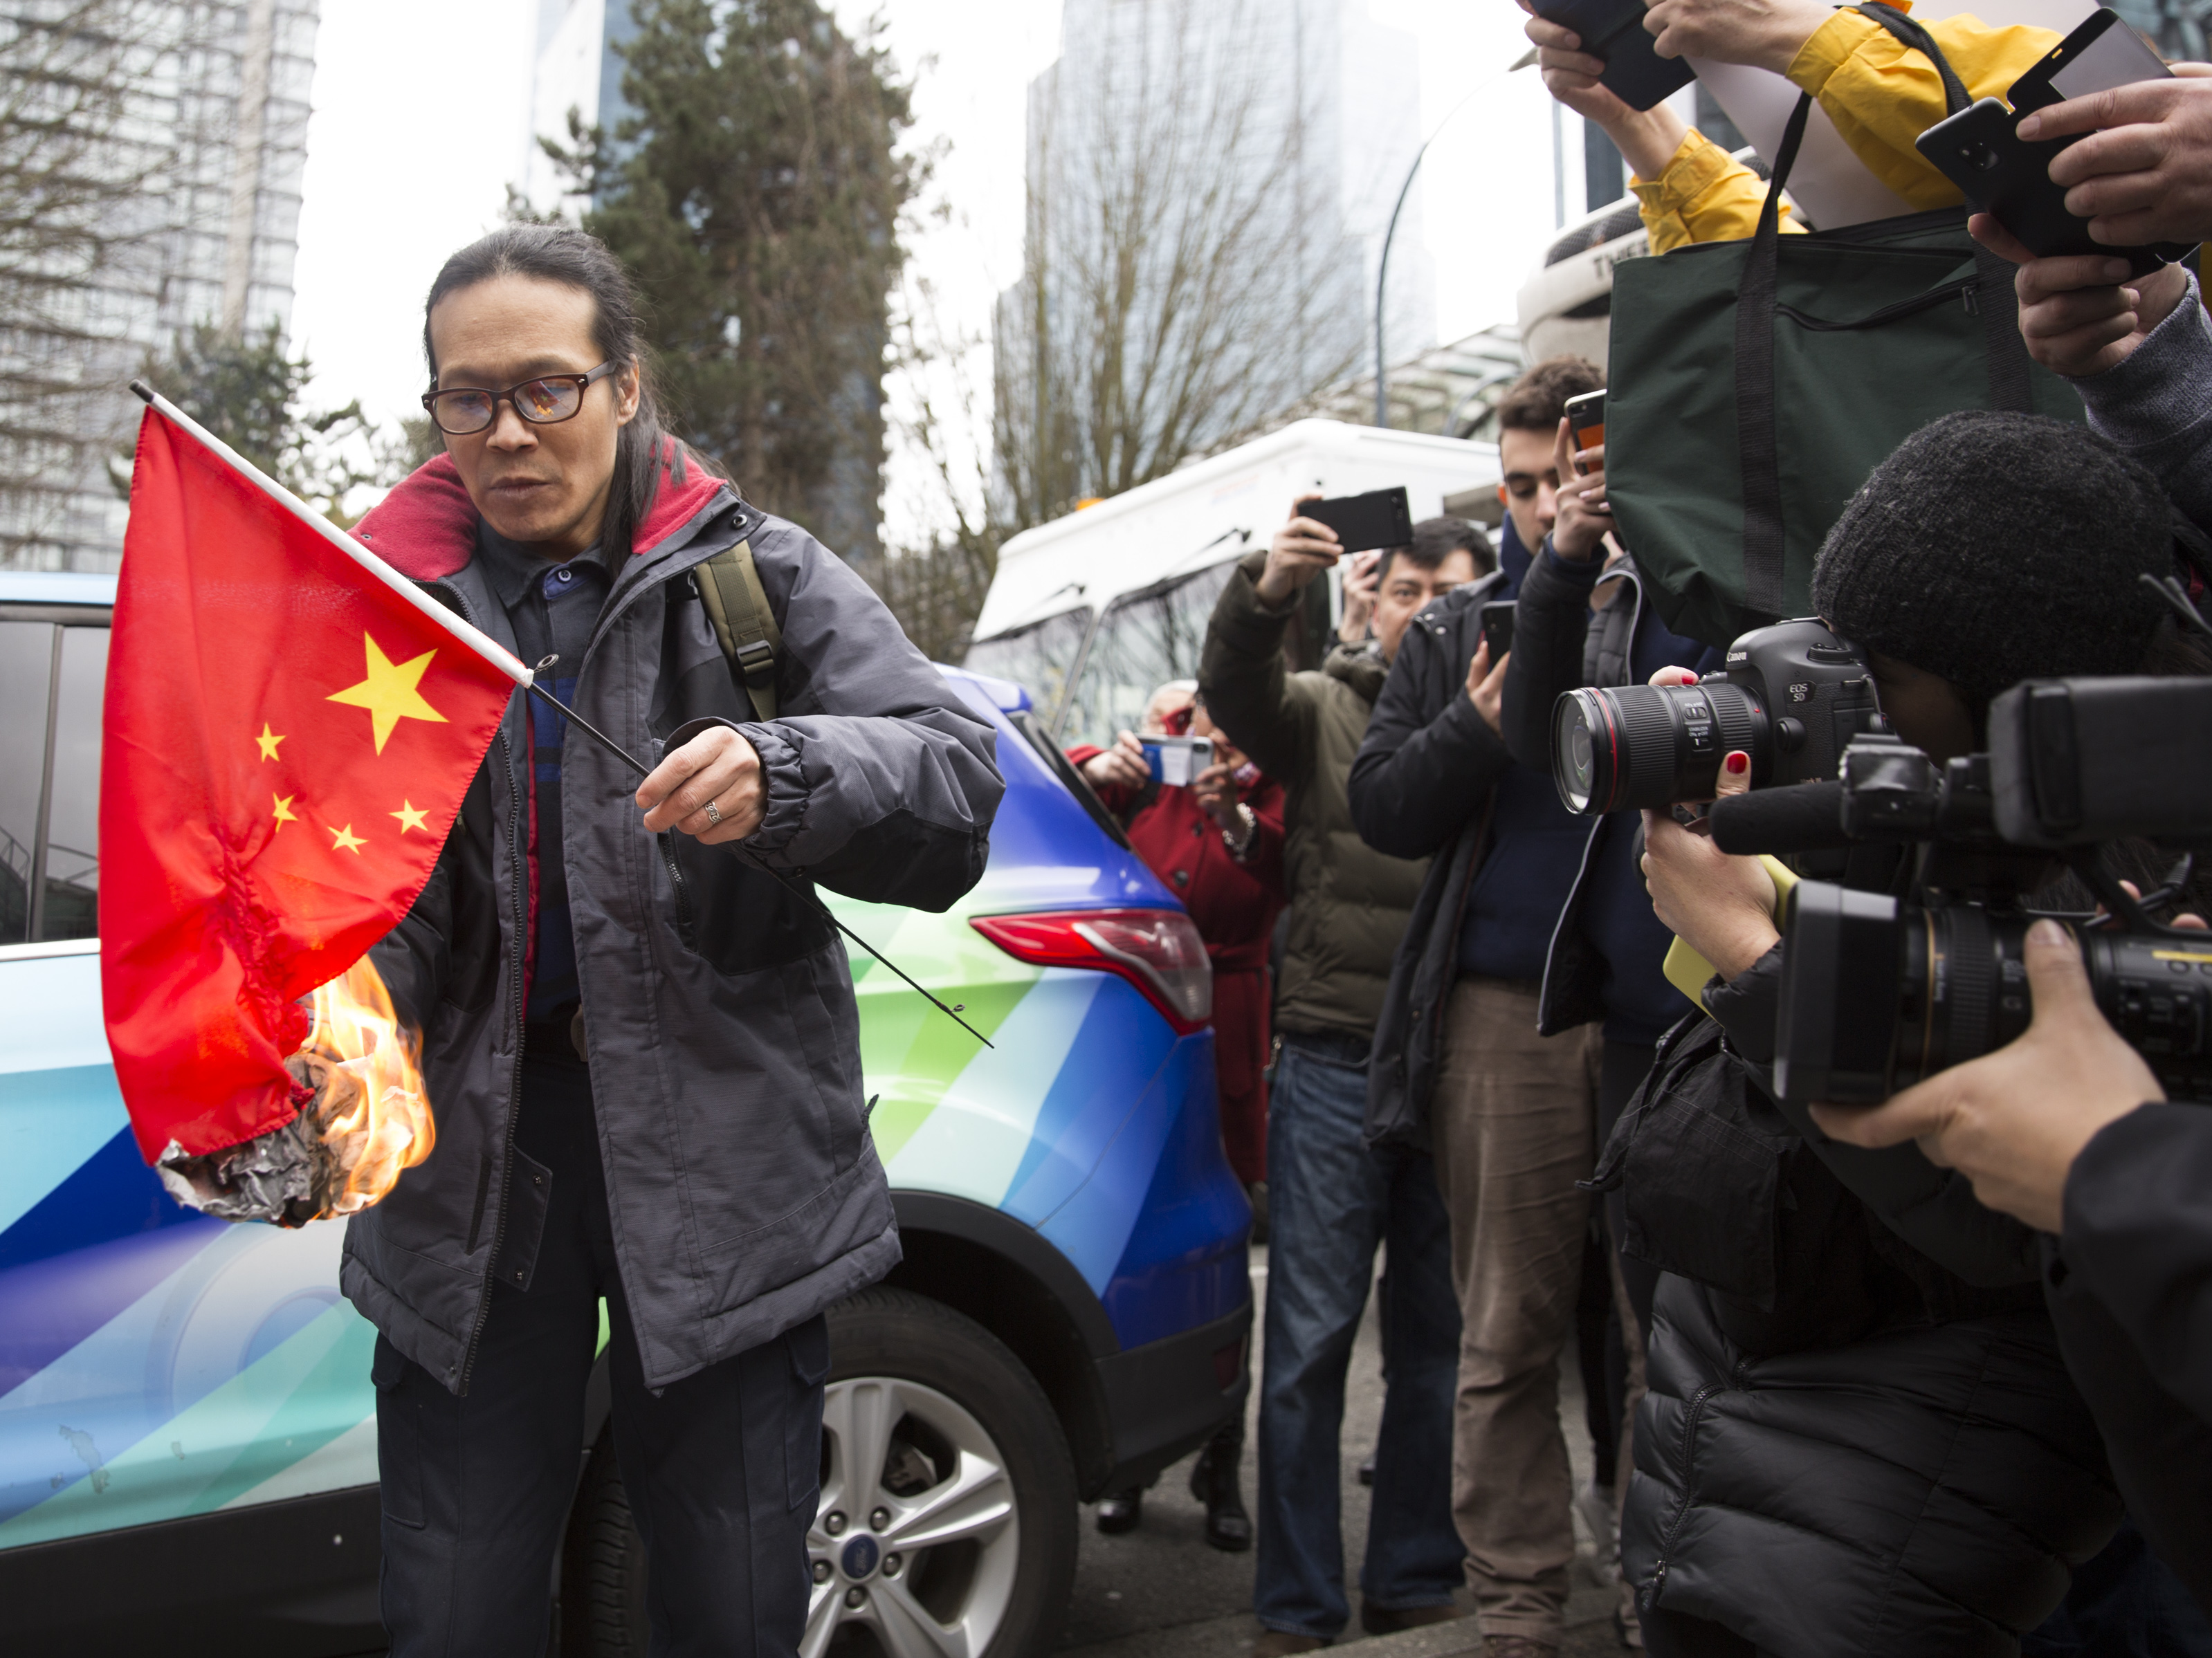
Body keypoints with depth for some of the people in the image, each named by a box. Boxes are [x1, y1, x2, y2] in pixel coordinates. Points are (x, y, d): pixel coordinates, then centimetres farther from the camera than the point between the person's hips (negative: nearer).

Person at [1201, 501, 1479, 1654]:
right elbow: (1236, 694, -13)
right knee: (1310, 1340, 3)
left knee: (1435, 1342, 11)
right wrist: (1265, 595, -33)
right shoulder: (1326, 709, 7)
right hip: (1335, 1065, -1)